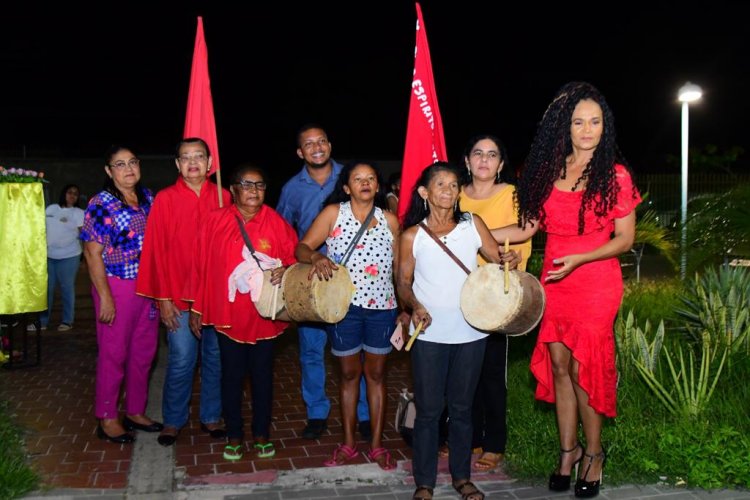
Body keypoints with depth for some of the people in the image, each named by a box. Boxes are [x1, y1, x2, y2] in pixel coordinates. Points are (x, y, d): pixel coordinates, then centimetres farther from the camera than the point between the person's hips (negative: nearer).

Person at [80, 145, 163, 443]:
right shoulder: (101, 204, -9)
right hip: (117, 287, -6)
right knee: (113, 354, 4)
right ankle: (107, 419, 19)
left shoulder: (148, 198, 7)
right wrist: (105, 296, -15)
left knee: (144, 352, 13)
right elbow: (92, 253, -11)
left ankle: (135, 412, 29)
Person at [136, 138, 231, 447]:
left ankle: (211, 417, 25)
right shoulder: (165, 199, -1)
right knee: (181, 361, 3)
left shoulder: (223, 198, 4)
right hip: (179, 297, -2)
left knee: (216, 358, 10)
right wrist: (163, 299, -6)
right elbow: (156, 251, -2)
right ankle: (173, 421, 20)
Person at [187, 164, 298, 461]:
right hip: (228, 315, 0)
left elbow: (295, 256, 0)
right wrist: (196, 308, 2)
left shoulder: (276, 222, -2)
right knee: (232, 376, 10)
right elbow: (200, 265, -1)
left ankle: (262, 434, 27)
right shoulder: (215, 221, -4)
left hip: (265, 316, 1)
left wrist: (287, 270, -24)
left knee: (262, 375, 12)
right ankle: (234, 436, 26)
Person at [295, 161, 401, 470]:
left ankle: (376, 445, 22)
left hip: (382, 307, 2)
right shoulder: (333, 213, -1)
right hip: (343, 305, -1)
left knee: (376, 374, 10)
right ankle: (348, 444, 24)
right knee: (349, 374, 11)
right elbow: (302, 247, -6)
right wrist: (316, 258, -29)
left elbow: (398, 265, 9)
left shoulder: (389, 219, 6)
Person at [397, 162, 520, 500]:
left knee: (462, 407, 14)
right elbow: (403, 282, 2)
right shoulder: (413, 236, -1)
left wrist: (510, 261, -18)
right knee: (429, 409, 5)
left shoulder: (472, 225, 3)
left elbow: (498, 259, 5)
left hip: (470, 333, 2)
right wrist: (415, 306, -17)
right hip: (430, 334, -1)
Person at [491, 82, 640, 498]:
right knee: (558, 365, 9)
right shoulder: (547, 170, 5)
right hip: (553, 281, 4)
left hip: (595, 283, -4)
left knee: (583, 369, 0)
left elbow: (625, 238, -5)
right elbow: (527, 227, 6)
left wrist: (579, 258, -18)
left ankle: (593, 452, 21)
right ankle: (568, 449, 25)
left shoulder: (615, 174, -7)